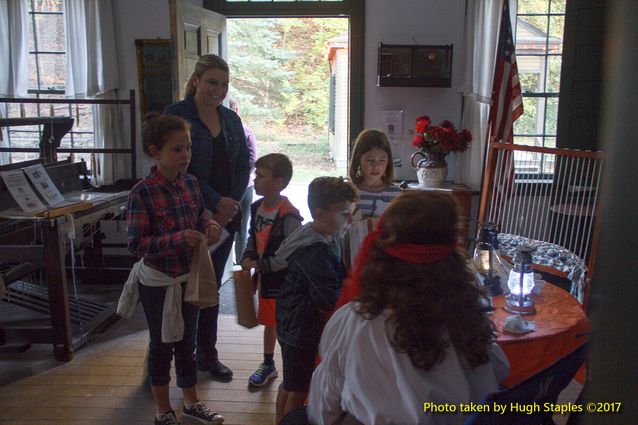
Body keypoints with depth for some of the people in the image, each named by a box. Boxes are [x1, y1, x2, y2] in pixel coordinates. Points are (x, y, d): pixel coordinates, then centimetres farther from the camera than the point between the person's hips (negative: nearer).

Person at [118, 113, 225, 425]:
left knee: (187, 342, 19)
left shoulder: (190, 182, -4)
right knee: (162, 345, 12)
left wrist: (209, 225, -10)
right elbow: (136, 244, -22)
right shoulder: (142, 193, -21)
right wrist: (178, 239, -32)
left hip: (188, 278, 5)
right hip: (158, 282, -5)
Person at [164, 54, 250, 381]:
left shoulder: (231, 119, 11)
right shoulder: (176, 115, -6)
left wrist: (231, 204, -5)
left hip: (225, 216, 5)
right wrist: (216, 202, -17)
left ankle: (208, 354, 27)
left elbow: (243, 166, 9)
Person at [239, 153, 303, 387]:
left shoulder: (288, 216, -24)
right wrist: (248, 257, -1)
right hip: (264, 277, 8)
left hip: (285, 280, -8)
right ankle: (268, 365, 43)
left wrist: (261, 265, -20)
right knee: (269, 322, 23)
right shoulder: (256, 207, 2)